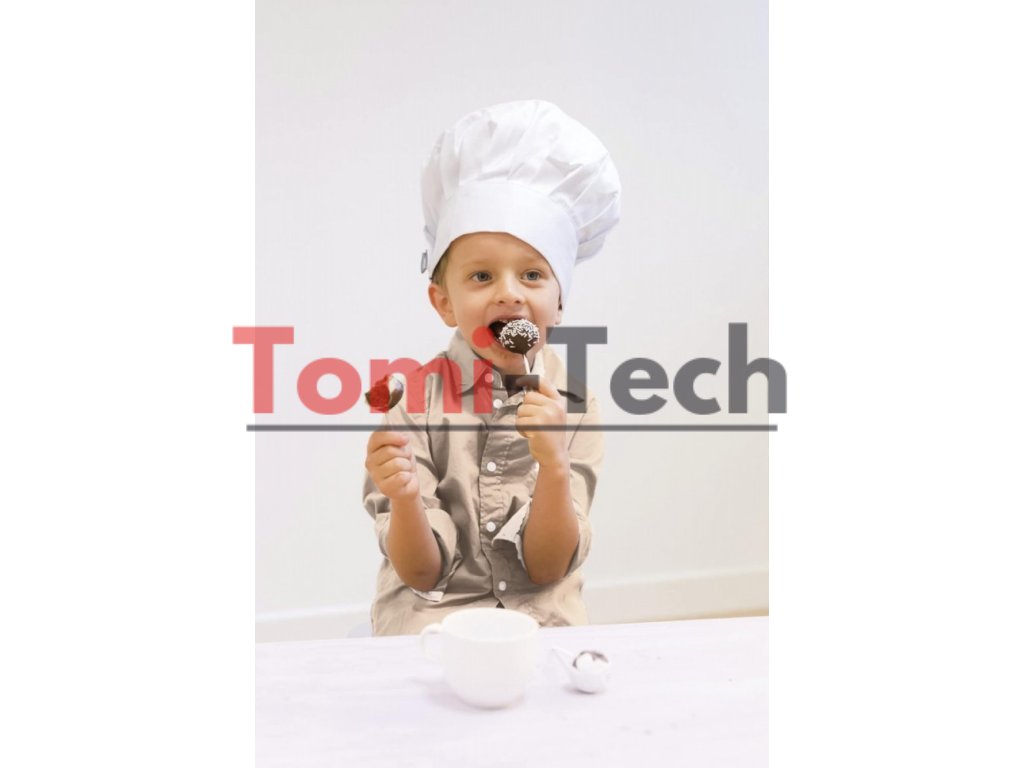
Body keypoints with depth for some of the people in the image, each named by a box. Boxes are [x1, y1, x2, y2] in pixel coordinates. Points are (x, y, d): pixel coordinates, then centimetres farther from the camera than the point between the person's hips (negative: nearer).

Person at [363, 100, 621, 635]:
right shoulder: (415, 400, -10)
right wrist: (403, 497, -28)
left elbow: (546, 569, -6)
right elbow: (422, 573, -8)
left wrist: (555, 465, -22)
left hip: (545, 626, 3)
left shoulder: (573, 405, -6)